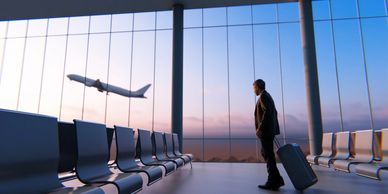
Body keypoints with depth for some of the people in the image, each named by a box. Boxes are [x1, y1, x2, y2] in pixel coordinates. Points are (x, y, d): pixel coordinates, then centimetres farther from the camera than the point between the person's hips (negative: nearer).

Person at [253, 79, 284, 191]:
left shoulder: (263, 96, -10)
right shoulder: (267, 96, 20)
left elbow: (267, 112, -22)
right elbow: (274, 113, 25)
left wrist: (260, 128, -22)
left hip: (266, 130, -10)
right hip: (269, 130, 10)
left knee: (268, 155, -5)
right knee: (265, 153, 13)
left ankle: (273, 182, 1)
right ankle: (276, 179, 13)